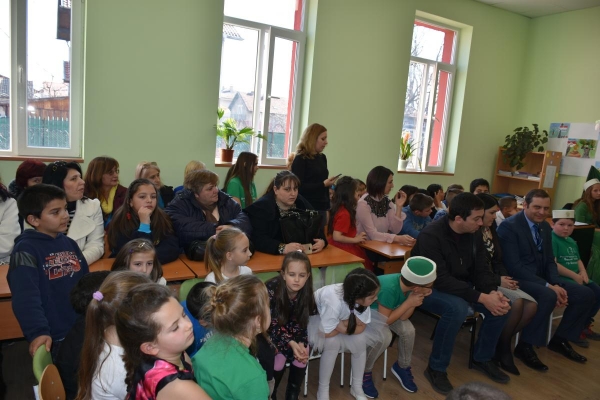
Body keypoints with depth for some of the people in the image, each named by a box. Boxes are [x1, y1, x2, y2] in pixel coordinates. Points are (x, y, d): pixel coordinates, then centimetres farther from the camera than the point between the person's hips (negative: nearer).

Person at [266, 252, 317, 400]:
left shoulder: (307, 292, -16)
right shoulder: (271, 289, -29)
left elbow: (301, 323, -6)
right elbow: (273, 324, -22)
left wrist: (300, 344, -23)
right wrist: (291, 343, -32)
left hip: (295, 333, 3)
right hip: (271, 332, -3)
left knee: (300, 359, -19)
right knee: (278, 360, -25)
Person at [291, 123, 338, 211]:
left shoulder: (322, 158, 12)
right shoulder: (300, 159, -8)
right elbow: (299, 187, -14)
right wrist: (323, 184, -18)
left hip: (323, 206, 6)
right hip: (308, 207, -6)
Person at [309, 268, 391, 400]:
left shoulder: (360, 297, -27)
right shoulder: (333, 301, -43)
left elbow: (360, 327, -17)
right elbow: (327, 333, -32)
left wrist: (344, 325, -28)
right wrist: (345, 326, -22)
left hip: (342, 318, 5)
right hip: (317, 317, -5)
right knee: (333, 342, -32)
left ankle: (357, 387, 6)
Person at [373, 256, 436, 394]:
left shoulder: (408, 284, -19)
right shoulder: (389, 288, -41)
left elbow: (403, 317, -13)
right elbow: (384, 321, -30)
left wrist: (416, 300, -27)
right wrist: (409, 303, -30)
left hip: (386, 309, 6)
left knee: (408, 331, -12)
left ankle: (402, 367, 15)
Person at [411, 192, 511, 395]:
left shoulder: (474, 233, -4)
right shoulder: (431, 236, -27)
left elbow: (481, 269, 0)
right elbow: (441, 280, -31)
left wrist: (493, 292, -21)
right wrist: (482, 298, -33)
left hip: (461, 286, 7)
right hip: (430, 289, -7)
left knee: (502, 304, -9)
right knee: (458, 308, -36)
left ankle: (482, 358, 14)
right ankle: (436, 369, -15)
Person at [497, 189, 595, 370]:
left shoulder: (545, 226, 10)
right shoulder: (509, 226, -17)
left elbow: (549, 261, 11)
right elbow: (513, 266, -22)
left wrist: (556, 284, -10)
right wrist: (548, 286, -25)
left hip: (541, 279, 9)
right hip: (518, 279, -8)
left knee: (586, 294, -1)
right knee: (548, 296, -34)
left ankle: (560, 339, 15)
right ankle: (525, 346, -16)